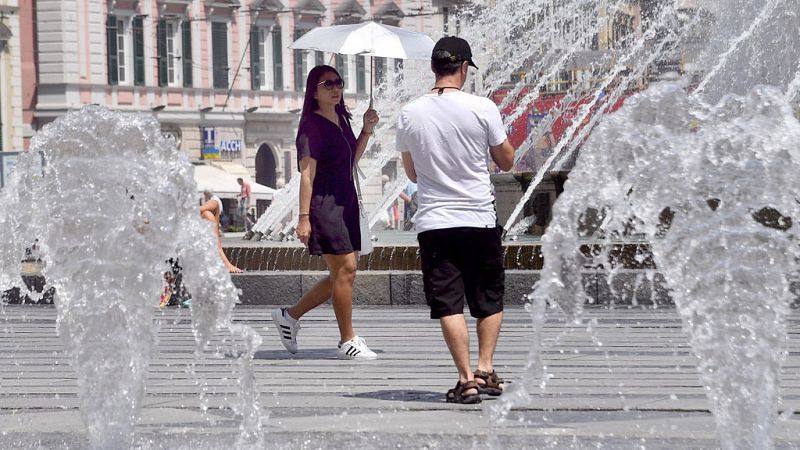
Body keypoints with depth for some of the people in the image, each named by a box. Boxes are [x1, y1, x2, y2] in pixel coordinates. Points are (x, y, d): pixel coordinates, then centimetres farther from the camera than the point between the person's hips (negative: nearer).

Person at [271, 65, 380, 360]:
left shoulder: (341, 120, 13)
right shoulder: (312, 126, -12)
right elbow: (307, 174, -16)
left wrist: (366, 131, 9)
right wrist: (304, 217, -21)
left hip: (346, 201, 9)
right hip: (324, 203, -9)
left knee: (343, 274, 10)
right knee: (345, 269, -9)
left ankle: (290, 315, 23)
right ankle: (347, 342, -1)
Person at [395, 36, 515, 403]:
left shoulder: (409, 114, 0)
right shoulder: (482, 108, -7)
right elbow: (506, 161, 5)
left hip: (433, 222, 1)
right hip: (481, 220, 0)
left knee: (449, 304, 1)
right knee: (490, 300, 16)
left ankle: (466, 380, -4)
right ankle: (485, 369, 10)